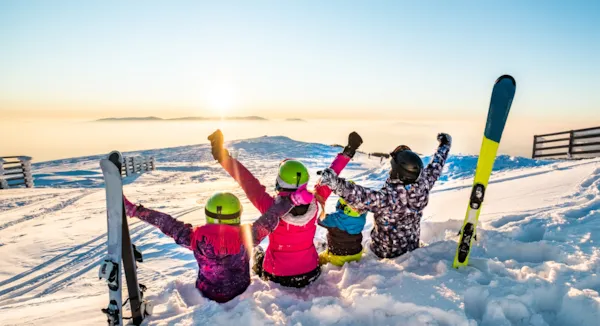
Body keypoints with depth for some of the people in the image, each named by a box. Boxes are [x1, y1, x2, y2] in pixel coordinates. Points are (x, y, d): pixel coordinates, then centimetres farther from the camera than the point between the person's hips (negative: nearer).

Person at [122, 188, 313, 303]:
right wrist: (293, 199, -32)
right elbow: (271, 217, -31)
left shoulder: (196, 238, -29)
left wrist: (132, 209, -17)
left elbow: (163, 222, -24)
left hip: (207, 296, 2)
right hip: (240, 294, -1)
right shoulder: (246, 238, -32)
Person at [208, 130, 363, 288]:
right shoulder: (314, 203, -23)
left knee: (258, 252, 31)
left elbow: (249, 183, -25)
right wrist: (347, 153, 0)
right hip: (310, 274, 2)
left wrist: (224, 157, -22)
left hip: (278, 277, -1)